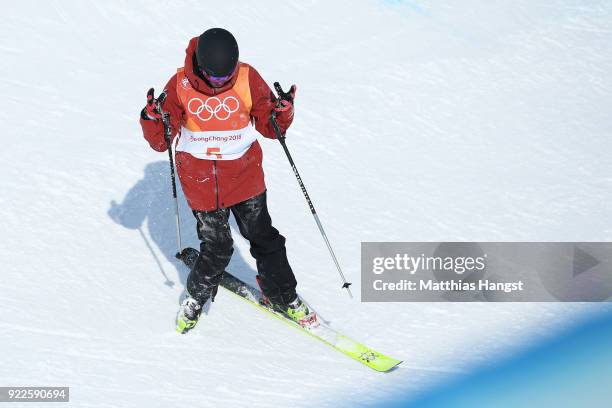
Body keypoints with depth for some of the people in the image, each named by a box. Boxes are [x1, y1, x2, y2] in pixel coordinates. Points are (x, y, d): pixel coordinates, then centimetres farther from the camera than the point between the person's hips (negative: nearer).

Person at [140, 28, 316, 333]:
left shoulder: (248, 79, -11)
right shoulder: (181, 85, -12)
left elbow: (269, 127, -1)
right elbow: (160, 141, -6)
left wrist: (283, 112, -22)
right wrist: (152, 120, -26)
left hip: (245, 177, 1)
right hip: (201, 182, -1)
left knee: (263, 238, 9)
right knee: (217, 247, 0)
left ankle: (282, 297, 29)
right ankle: (196, 297, 27)